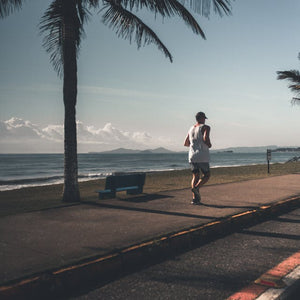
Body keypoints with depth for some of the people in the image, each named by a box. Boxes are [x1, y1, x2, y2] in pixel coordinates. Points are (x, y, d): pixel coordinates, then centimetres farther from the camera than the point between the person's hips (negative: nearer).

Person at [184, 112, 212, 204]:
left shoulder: (191, 129, 16)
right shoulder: (205, 127, -4)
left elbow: (185, 143, 19)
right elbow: (206, 138, -22)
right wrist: (209, 145, -2)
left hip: (192, 156, 6)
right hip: (202, 157, -5)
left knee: (195, 176, 10)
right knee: (206, 175, 10)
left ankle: (195, 198, -1)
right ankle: (196, 187, -15)